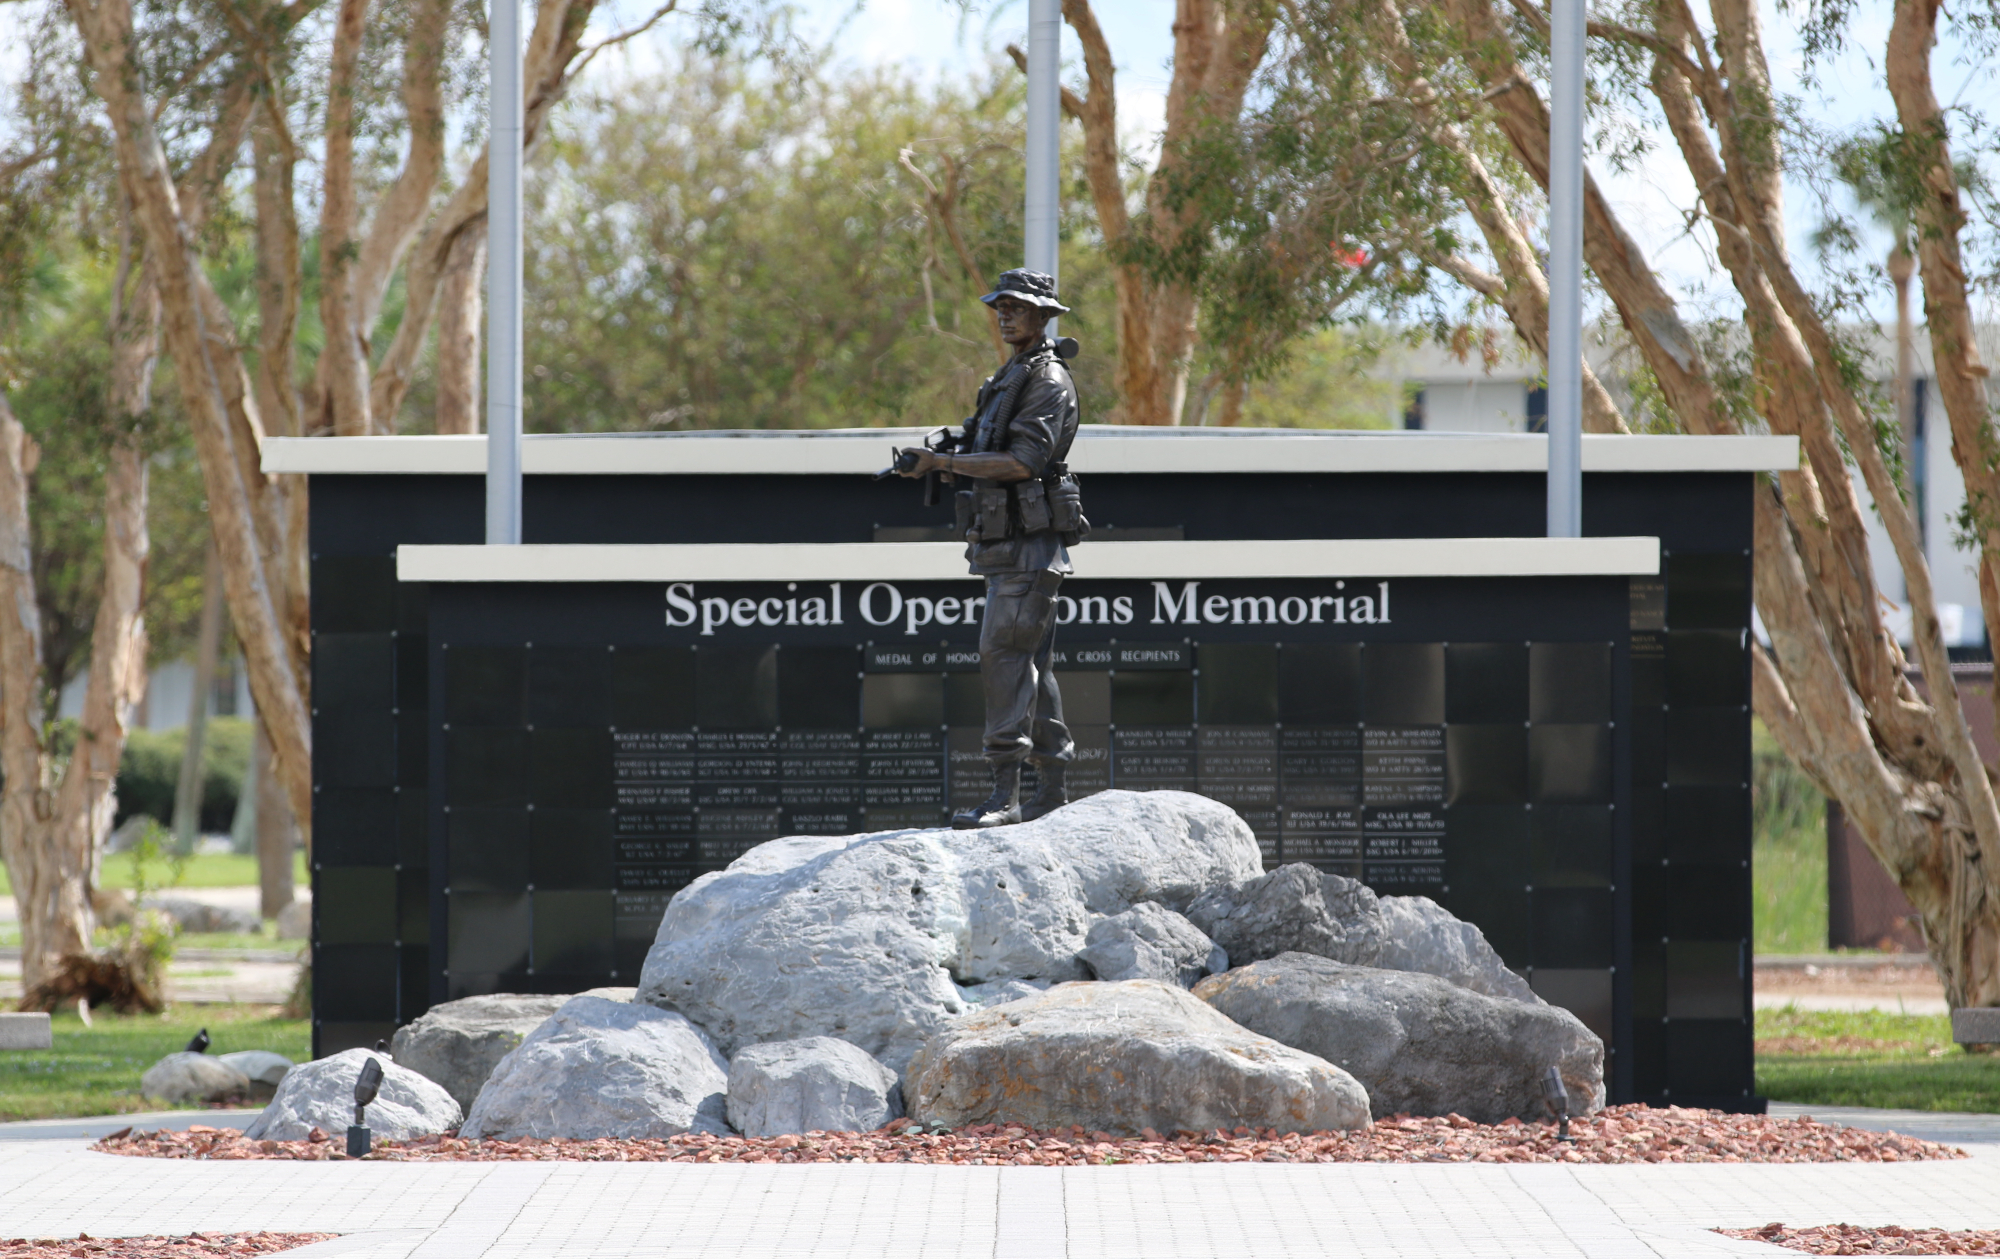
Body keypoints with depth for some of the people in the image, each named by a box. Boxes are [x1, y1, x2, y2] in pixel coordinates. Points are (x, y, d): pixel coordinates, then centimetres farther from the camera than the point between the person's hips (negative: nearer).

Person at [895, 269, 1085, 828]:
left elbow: (1022, 462, -22)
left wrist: (943, 462, -23)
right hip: (1003, 546, 10)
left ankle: (1005, 795, -19)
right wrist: (948, 463, 6)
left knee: (1004, 656, -15)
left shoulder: (1049, 381, -12)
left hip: (1031, 546, -10)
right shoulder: (1008, 379, 19)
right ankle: (1053, 791, 15)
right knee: (1030, 665, 11)